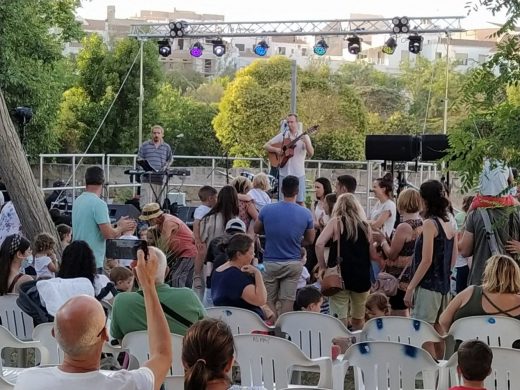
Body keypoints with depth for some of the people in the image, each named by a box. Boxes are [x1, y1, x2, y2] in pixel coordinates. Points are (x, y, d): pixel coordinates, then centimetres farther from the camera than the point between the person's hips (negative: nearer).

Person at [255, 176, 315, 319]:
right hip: (293, 264, 0)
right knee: (287, 302, 6)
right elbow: (310, 240, 6)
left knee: (269, 301, 9)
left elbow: (256, 230, 9)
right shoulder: (306, 214, -8)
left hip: (270, 263, 0)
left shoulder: (267, 210, -9)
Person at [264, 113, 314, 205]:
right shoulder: (282, 136, 6)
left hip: (299, 173, -1)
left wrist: (306, 142, -28)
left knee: (300, 201, 0)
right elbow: (266, 146, 7)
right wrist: (276, 150, -12)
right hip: (284, 173, 1)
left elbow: (311, 153, -10)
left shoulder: (304, 137, 2)